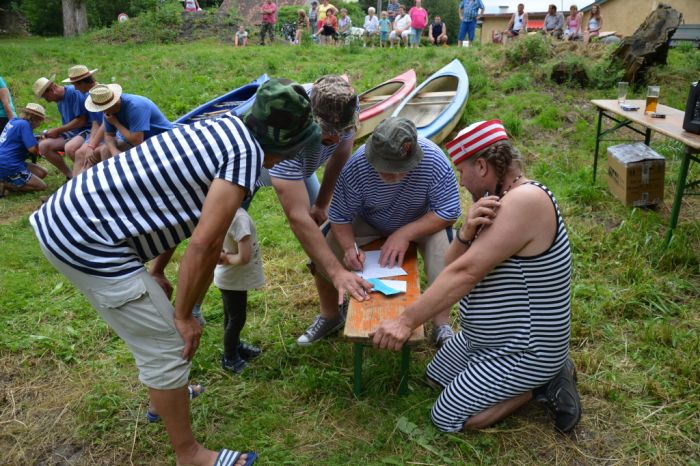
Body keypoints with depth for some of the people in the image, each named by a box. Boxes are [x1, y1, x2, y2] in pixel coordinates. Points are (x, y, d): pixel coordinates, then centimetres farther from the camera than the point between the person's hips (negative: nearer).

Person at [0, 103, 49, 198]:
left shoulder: (13, 121, 12)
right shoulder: (24, 124, -15)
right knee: (42, 186, -5)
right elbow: (33, 149, -19)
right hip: (8, 166, -10)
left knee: (42, 173, 14)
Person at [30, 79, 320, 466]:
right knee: (167, 347, 1)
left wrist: (154, 277, 23)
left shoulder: (223, 127, 12)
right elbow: (204, 244, -21)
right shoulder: (247, 152, -15)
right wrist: (183, 316, -8)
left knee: (149, 323, 27)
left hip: (64, 215, 10)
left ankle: (164, 394, 49)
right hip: (88, 242, -10)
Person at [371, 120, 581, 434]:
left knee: (447, 418, -3)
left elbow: (465, 274, -34)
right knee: (437, 376, 23)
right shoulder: (496, 199, 0)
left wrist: (406, 322, -32)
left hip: (524, 349, -9)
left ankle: (541, 383, 6)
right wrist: (467, 232, -26)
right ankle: (540, 377, 18)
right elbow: (452, 267, -4)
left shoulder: (525, 201, -30)